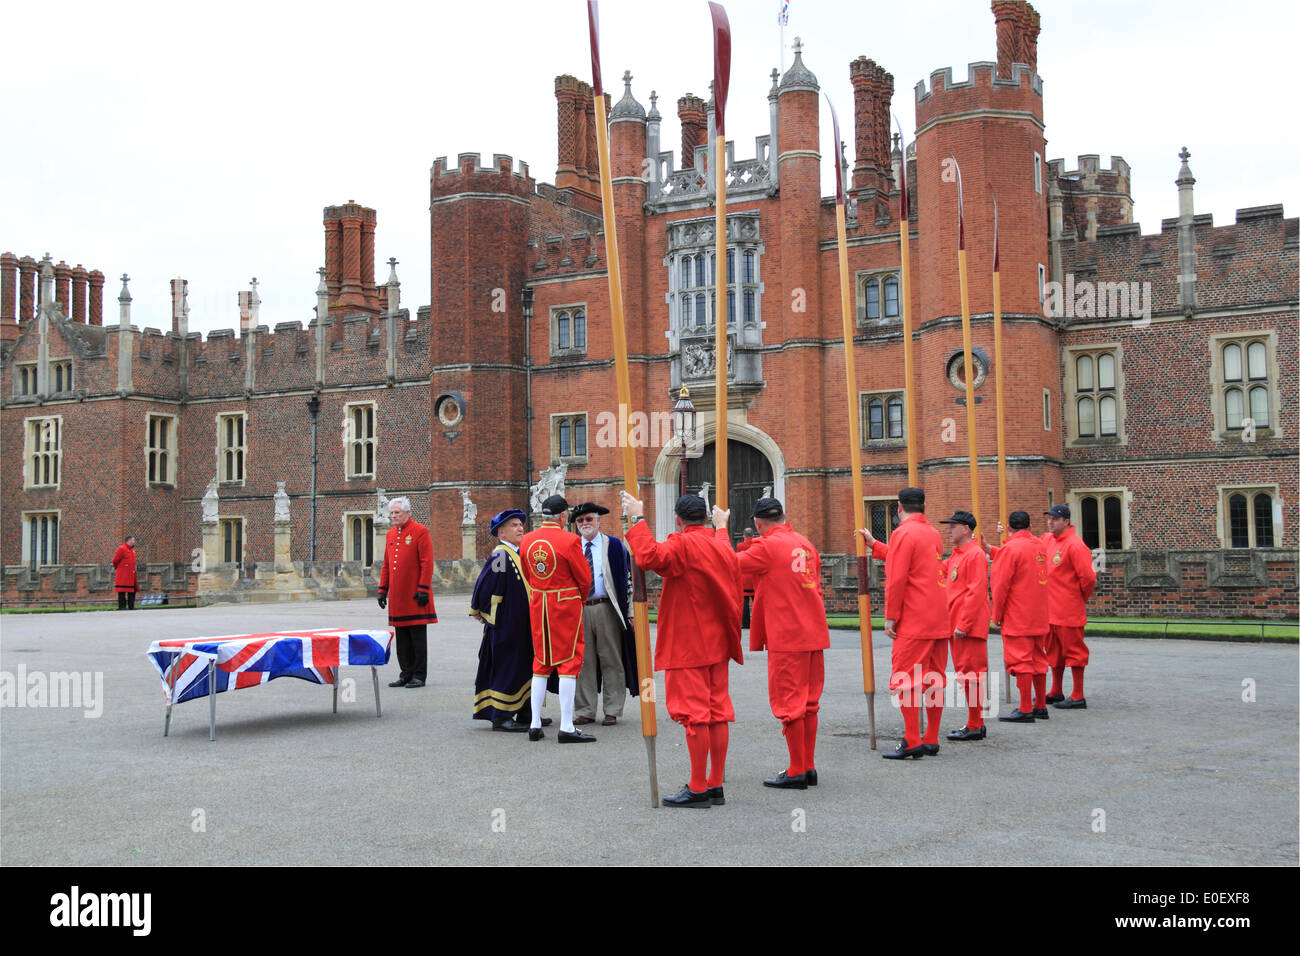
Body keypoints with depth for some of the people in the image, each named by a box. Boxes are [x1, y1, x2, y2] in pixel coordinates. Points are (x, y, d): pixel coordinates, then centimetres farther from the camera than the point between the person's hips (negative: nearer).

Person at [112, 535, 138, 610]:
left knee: (132, 590, 8)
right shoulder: (121, 549, -12)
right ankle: (122, 606, -1)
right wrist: (117, 568, 6)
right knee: (122, 591, -5)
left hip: (131, 574, 8)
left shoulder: (132, 549, 15)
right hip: (123, 575, -8)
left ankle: (131, 606, 14)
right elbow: (115, 561, -8)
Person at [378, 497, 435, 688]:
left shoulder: (420, 531, -6)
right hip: (397, 597, 6)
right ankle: (406, 674, 17)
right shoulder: (390, 534, 14)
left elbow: (427, 563, -10)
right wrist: (382, 590, 14)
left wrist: (423, 589, -15)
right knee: (402, 638, 9)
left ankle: (419, 676, 5)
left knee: (418, 636, -1)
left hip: (415, 596, -6)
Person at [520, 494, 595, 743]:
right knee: (569, 662, 0)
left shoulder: (526, 541, 2)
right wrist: (579, 600, 10)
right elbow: (585, 579, -8)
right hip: (566, 605, -5)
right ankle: (566, 727, -2)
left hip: (537, 606, 6)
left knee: (540, 663, 15)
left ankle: (535, 724, 15)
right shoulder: (570, 540, -15)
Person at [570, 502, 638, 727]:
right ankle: (584, 711, 11)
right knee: (583, 662, 4)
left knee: (611, 660, 1)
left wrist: (629, 612, -4)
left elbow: (627, 579, 3)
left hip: (606, 609, -2)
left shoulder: (614, 546, 5)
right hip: (578, 611, 2)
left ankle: (612, 711, 7)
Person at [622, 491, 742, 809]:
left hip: (687, 645, -8)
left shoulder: (682, 545, -13)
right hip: (718, 643, 8)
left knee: (694, 714, -5)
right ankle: (716, 785, 14)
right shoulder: (723, 547, 12)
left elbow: (648, 557, -30)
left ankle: (698, 789, -2)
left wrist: (637, 520, -20)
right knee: (718, 712, 9)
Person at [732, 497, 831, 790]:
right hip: (813, 633, 8)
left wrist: (721, 528, 1)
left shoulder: (768, 546, -11)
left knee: (789, 703, -1)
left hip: (786, 637, -8)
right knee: (808, 701, 13)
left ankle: (797, 772, 3)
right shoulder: (805, 543, 12)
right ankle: (809, 766, 19)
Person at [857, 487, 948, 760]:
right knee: (934, 680, 10)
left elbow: (897, 579, -15)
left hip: (913, 623, -8)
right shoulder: (932, 533, 15)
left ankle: (912, 742, -8)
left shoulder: (903, 533, -10)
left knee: (906, 680, -5)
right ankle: (932, 740, 15)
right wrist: (874, 545, 29)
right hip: (938, 621, 8)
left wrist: (891, 617, -11)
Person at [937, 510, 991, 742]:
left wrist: (964, 624, -21)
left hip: (969, 627, -10)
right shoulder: (956, 556, 17)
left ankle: (974, 727, 0)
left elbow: (976, 592, -19)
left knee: (970, 673, -6)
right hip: (957, 625, 10)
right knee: (966, 673, 13)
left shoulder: (975, 555, -12)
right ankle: (976, 723, 21)